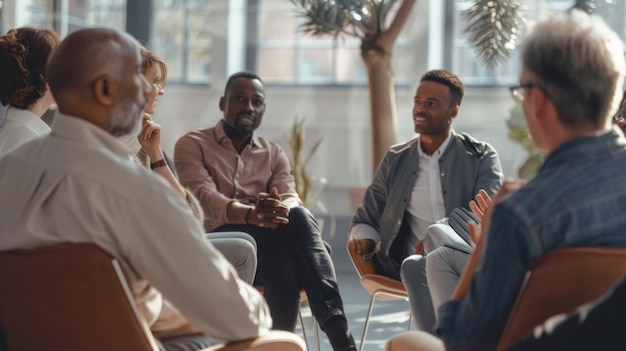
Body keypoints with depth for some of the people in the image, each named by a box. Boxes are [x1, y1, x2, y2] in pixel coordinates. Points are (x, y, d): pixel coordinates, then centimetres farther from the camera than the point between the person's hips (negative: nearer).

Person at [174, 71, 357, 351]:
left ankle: (336, 326, -40)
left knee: (296, 217, -32)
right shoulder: (192, 145, 7)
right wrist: (251, 214, -35)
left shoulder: (274, 154, 19)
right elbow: (203, 197, -14)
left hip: (271, 250, 3)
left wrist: (279, 210, -29)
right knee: (294, 222, -32)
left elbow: (291, 199, -1)